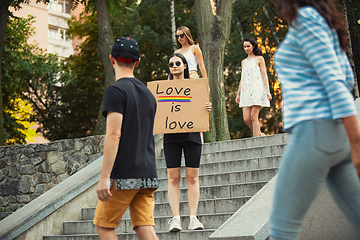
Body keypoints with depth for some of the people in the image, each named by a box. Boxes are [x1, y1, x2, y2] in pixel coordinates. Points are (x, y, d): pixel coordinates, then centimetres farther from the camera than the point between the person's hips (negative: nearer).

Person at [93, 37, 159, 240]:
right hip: (148, 174, 7)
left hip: (124, 175, -7)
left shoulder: (116, 90, -8)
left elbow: (113, 135, -16)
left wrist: (104, 177, -17)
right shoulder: (148, 94, 16)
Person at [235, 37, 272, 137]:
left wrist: (268, 91, -10)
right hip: (246, 92, 5)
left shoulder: (259, 59, 8)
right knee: (246, 118, -7)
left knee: (253, 116, -13)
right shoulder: (243, 62, 23)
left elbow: (264, 75, 1)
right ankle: (260, 135, 12)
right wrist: (238, 94, 18)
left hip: (257, 90, -5)